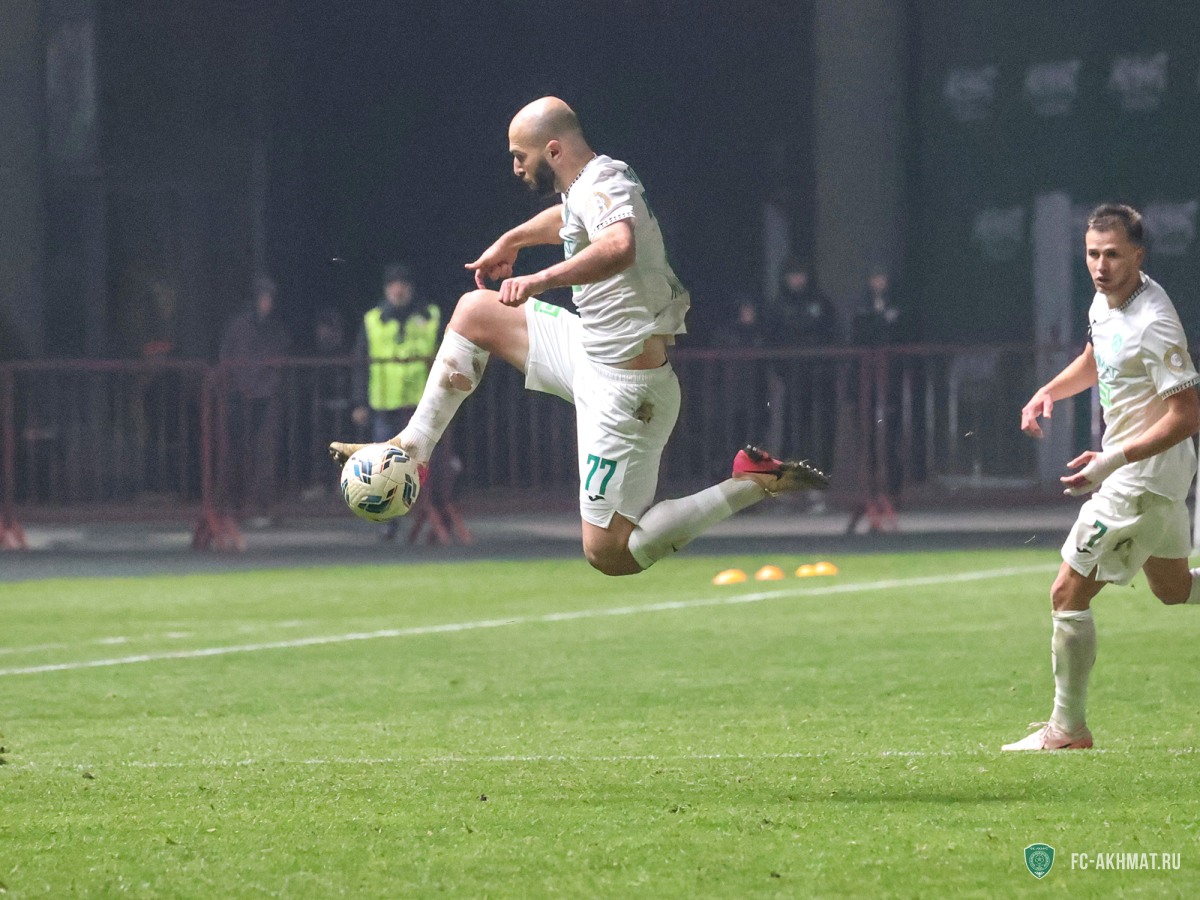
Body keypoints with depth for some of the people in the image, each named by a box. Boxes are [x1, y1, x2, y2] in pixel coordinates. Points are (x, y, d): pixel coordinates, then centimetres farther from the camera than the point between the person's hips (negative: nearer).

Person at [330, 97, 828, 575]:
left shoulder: (601, 184, -21)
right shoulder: (589, 185, 9)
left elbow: (618, 246, -45)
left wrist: (540, 280, -54)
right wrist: (512, 240, 42)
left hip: (623, 384, -10)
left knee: (609, 556, -10)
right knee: (474, 313, 18)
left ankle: (756, 484, -6)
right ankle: (411, 450, 21)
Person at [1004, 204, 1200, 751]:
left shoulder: (1153, 324, -26)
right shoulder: (1106, 300, 2)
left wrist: (1114, 459, -30)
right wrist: (1049, 392, 5)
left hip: (1142, 476, -10)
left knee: (1068, 594, -6)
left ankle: (1068, 729, 4)